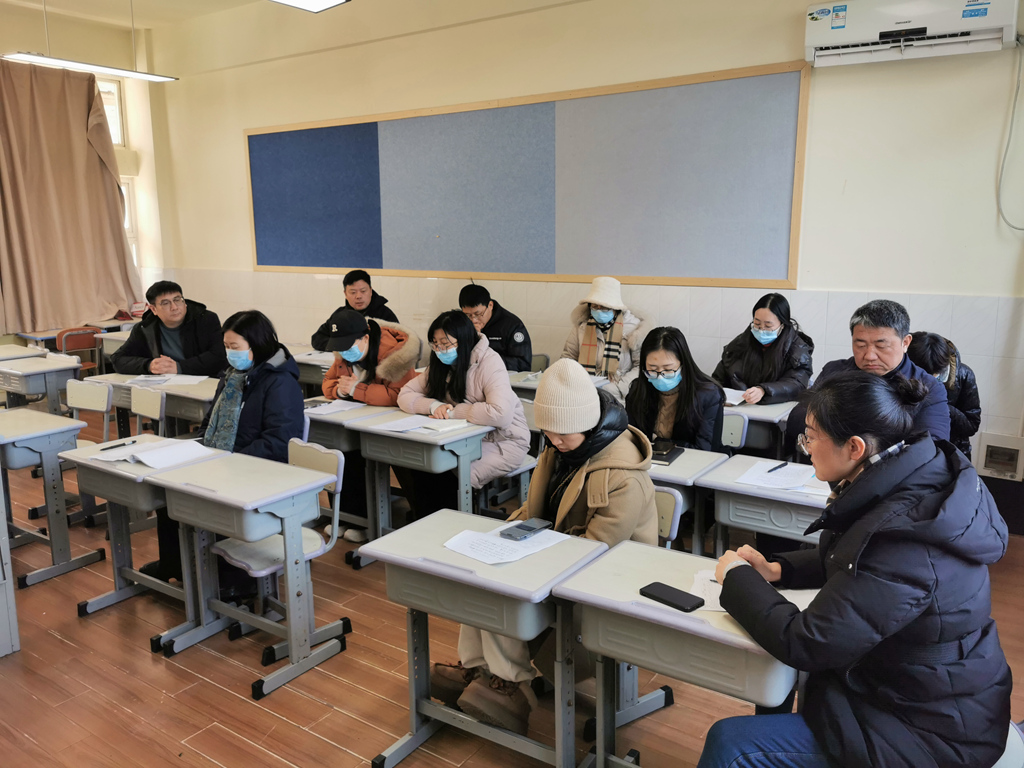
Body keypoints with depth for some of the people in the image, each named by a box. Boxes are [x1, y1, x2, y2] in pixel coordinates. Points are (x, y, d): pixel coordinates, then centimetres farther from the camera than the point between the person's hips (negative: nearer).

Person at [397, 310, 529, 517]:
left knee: (451, 477, -25)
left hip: (503, 440, -6)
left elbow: (501, 414, -33)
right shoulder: (440, 365, 4)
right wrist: (434, 406, -18)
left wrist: (453, 412, -22)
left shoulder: (489, 363, -19)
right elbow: (405, 395, 3)